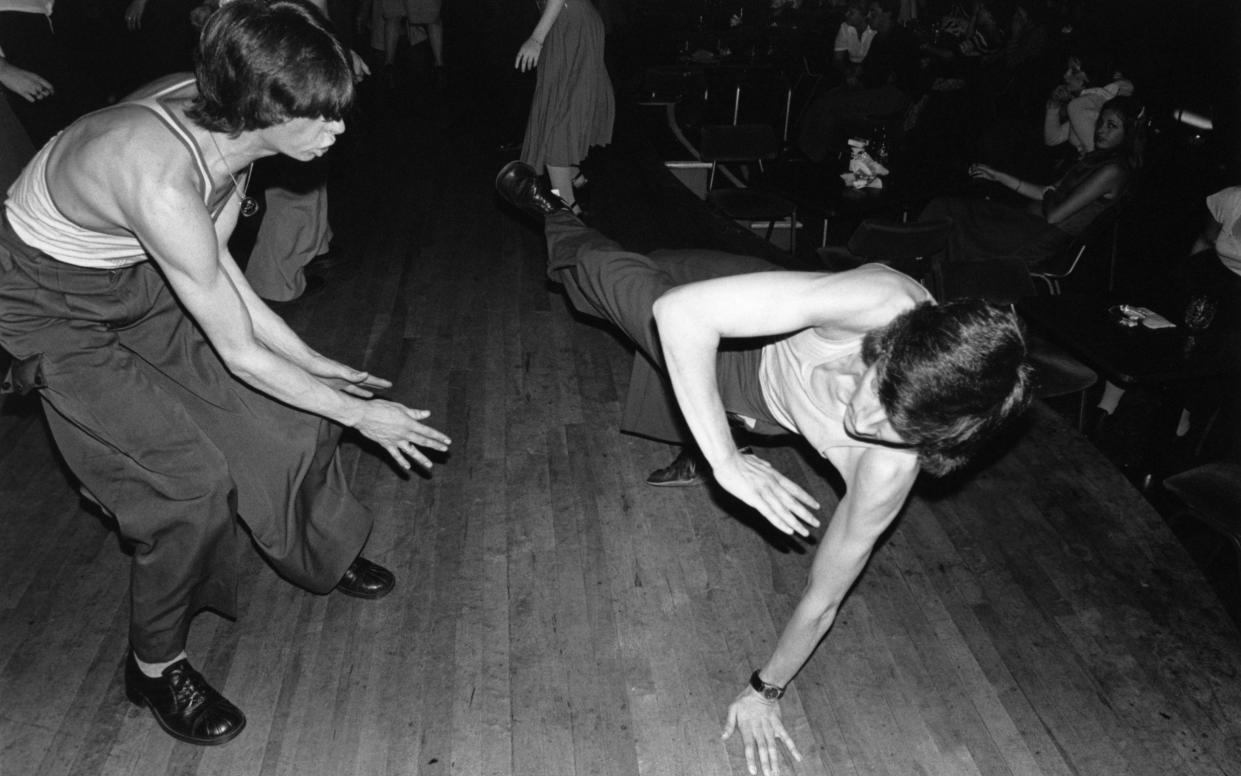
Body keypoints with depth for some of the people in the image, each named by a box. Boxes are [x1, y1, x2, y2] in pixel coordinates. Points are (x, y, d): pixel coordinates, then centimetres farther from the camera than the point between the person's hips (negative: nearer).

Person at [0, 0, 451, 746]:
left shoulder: (221, 119, -17)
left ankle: (326, 553, 32)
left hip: (140, 277, 7)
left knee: (290, 411, 4)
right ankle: (155, 667, 15)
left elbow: (217, 264, -5)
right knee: (191, 484, -11)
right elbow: (241, 355, -30)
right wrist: (361, 415, -19)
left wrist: (313, 362, -1)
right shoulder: (163, 181, -40)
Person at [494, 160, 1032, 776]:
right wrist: (726, 462, -48)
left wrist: (765, 693, -16)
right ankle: (549, 208, 58)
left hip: (757, 405, 2)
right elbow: (682, 312, -51)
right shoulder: (883, 300, -47)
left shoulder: (887, 473, -42)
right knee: (614, 270, 21)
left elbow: (822, 600, -26)